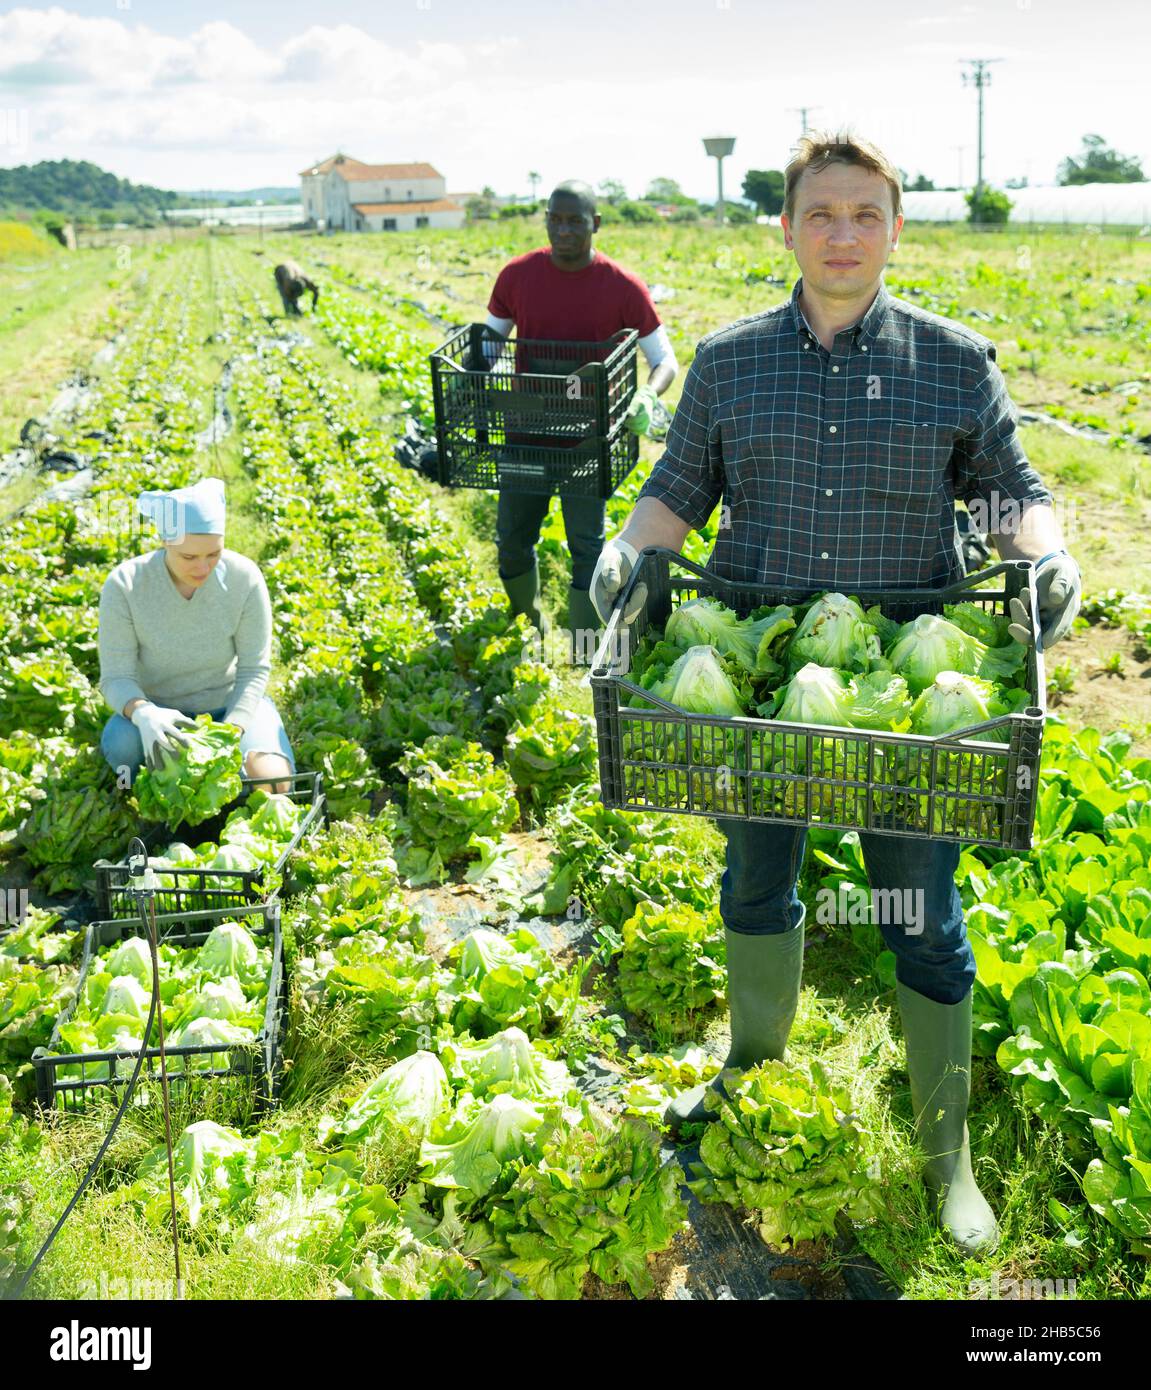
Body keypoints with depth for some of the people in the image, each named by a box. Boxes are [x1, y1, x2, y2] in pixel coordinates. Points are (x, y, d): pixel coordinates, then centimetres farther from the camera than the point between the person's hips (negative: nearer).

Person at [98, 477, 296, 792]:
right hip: (160, 710, 0)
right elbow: (116, 678, -20)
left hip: (231, 703, 0)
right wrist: (144, 714, -43)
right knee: (121, 742, -34)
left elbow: (253, 670, -12)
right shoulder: (124, 586, -21)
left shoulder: (245, 578, -19)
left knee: (272, 781, -26)